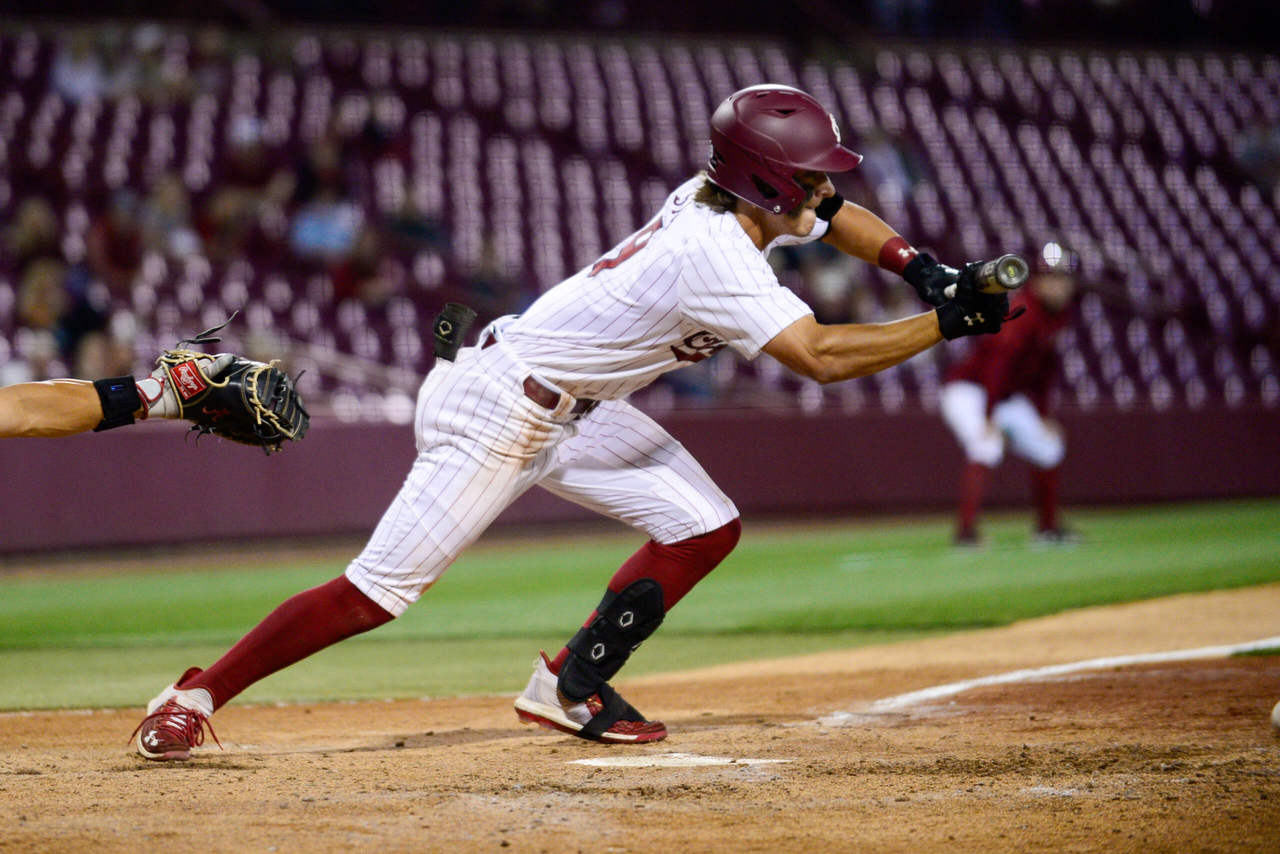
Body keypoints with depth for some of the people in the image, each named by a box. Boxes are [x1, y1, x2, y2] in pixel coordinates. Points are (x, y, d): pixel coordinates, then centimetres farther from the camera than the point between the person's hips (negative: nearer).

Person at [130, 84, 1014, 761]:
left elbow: (836, 217, 17)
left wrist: (925, 270, 2)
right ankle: (196, 696, -2)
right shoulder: (716, 255, -28)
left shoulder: (717, 197, -1)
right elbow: (820, 356, -35)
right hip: (495, 408, -10)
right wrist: (946, 327, -29)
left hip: (570, 409, 10)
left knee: (707, 526, 2)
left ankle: (570, 686, 9)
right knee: (380, 590, -12)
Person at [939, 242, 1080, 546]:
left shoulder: (1059, 315, 3)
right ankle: (965, 530, -34)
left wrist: (1042, 417, 13)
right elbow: (997, 362, -32)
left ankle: (1047, 527, 27)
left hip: (1009, 397, 10)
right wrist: (989, 417, -38)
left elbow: (1042, 370, 13)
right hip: (968, 389, -10)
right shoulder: (1024, 313, -25)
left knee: (1049, 449, 12)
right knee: (986, 448, -32)